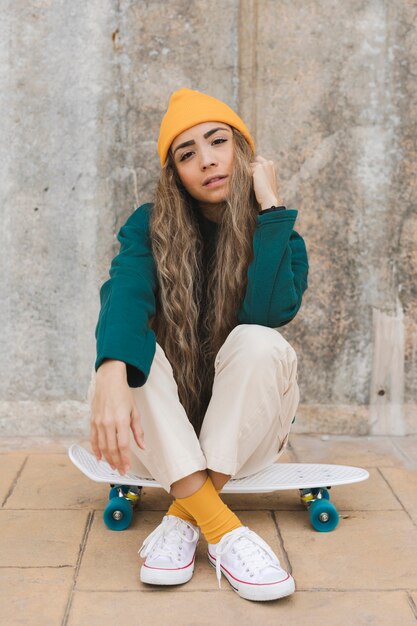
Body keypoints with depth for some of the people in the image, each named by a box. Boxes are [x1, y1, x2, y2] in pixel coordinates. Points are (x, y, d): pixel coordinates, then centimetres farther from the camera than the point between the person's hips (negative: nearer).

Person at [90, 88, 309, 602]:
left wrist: (269, 206, -20)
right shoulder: (150, 226, -4)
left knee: (258, 343, -30)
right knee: (129, 348, -29)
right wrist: (112, 376, -48)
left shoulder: (278, 235, -4)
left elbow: (269, 313, -25)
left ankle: (185, 516, -25)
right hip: (160, 432, 1)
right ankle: (222, 529, -34)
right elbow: (124, 292, -27)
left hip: (244, 430, 0)